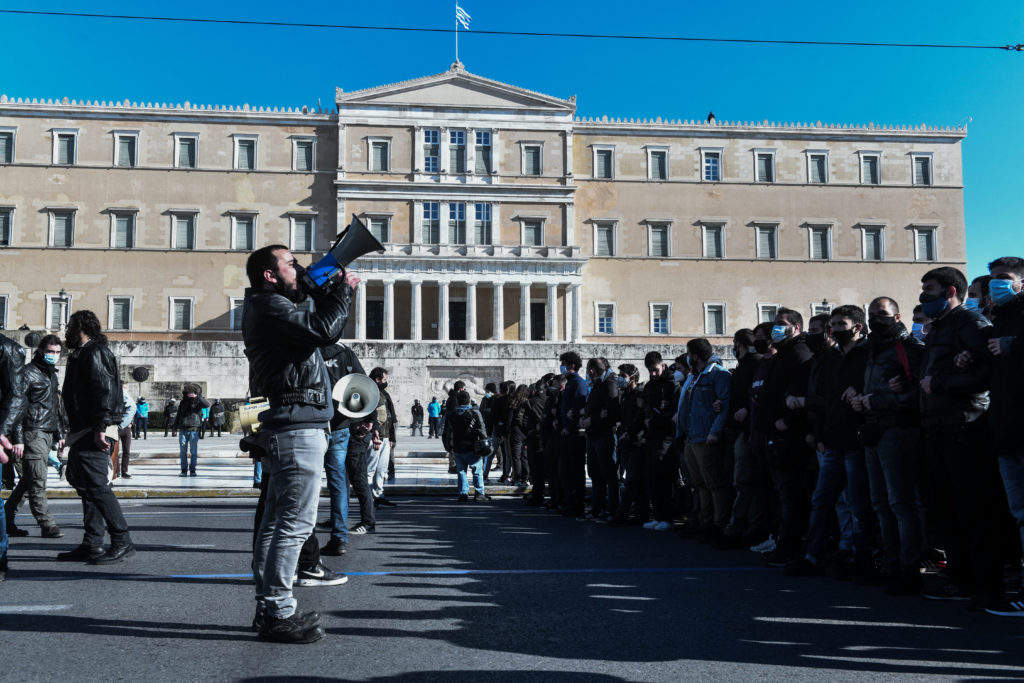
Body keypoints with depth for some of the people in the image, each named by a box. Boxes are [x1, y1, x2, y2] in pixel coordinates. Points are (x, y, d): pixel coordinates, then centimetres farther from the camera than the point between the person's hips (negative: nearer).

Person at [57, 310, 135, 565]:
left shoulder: (95, 352, -8)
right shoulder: (82, 354, 24)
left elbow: (104, 390, -20)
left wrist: (101, 427, -27)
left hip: (93, 433, -11)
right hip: (83, 433, 11)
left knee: (96, 485, -14)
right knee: (85, 485, 11)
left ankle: (122, 542, -13)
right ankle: (91, 545, 15)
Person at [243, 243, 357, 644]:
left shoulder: (270, 309, 24)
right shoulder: (269, 306, -8)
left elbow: (328, 332, 28)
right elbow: (323, 331, -20)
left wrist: (333, 293, 18)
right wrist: (342, 290, -6)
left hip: (286, 426, 11)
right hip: (297, 426, -11)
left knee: (277, 520, 13)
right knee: (295, 521, -10)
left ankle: (268, 609, 20)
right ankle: (277, 614, -6)